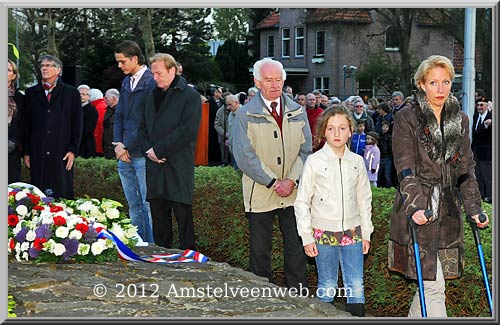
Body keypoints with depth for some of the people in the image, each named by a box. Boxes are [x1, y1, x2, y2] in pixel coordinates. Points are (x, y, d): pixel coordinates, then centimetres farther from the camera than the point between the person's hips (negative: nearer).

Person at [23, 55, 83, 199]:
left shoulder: (72, 93, 7)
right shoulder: (31, 93, 12)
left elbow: (77, 124, 4)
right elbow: (26, 124, 10)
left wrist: (73, 150, -4)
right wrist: (26, 152, 5)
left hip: (62, 154, -2)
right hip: (37, 153, 2)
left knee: (63, 194, -2)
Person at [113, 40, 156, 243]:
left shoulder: (151, 82, -11)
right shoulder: (126, 82, 16)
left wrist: (127, 146, -12)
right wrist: (118, 143, 3)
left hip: (143, 154, -8)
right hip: (125, 154, 8)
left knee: (148, 204, -5)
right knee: (133, 205, 11)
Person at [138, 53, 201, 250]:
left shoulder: (190, 96, -3)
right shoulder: (152, 96, 18)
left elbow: (188, 130, -13)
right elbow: (143, 128, 20)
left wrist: (159, 150, -12)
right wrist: (149, 149, 0)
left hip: (179, 168, -6)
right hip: (155, 166, 6)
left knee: (183, 218, -4)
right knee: (159, 219, 8)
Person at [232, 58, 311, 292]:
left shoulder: (297, 112, 8)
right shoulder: (245, 115, -3)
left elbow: (306, 150, 5)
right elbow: (244, 156, -10)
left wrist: (292, 181, -10)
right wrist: (273, 182, -15)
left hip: (294, 193, 3)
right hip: (260, 194, -3)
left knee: (296, 247, 6)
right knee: (260, 250, 6)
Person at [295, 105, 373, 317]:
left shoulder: (357, 162, 4)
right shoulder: (314, 161, -5)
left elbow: (364, 200, 12)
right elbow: (302, 201, -3)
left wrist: (366, 233, 10)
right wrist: (307, 237, -5)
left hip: (352, 232, 3)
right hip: (324, 233, -2)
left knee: (356, 285, 3)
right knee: (327, 286, 6)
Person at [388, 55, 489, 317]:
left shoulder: (459, 121, 13)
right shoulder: (406, 118, -3)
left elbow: (465, 170, 12)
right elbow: (405, 168, -11)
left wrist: (474, 208, 2)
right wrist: (414, 206, -24)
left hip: (448, 211, 5)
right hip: (417, 211, -5)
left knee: (428, 282, 8)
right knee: (433, 286, -8)